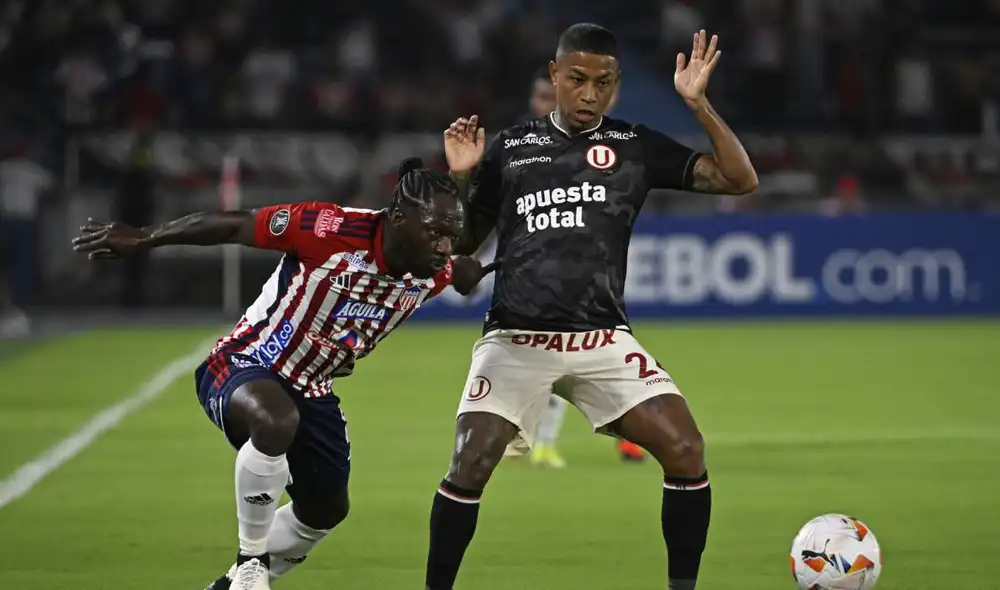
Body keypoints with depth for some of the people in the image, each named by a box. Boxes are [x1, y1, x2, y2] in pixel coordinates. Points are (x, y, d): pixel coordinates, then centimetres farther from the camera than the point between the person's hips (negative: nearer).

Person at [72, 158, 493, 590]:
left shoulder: (431, 274, -11)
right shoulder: (333, 231, -31)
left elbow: (465, 276, 18)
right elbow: (233, 226, -25)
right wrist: (140, 240, -23)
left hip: (312, 391, 8)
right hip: (245, 368, -7)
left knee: (326, 509, 17)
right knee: (277, 421, -39)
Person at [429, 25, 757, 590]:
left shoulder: (636, 146, 8)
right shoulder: (511, 147, 8)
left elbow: (740, 179, 2)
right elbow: (461, 243, 14)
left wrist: (698, 103, -8)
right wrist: (459, 178, -3)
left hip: (604, 338, 1)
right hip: (516, 337, -1)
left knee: (686, 449, -16)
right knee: (470, 467, -18)